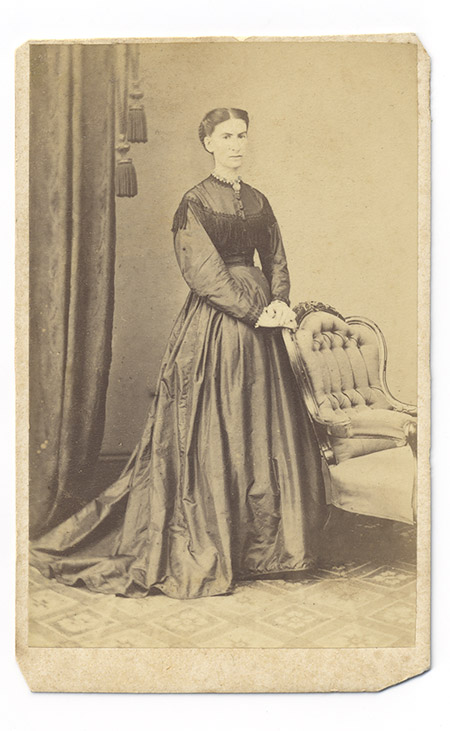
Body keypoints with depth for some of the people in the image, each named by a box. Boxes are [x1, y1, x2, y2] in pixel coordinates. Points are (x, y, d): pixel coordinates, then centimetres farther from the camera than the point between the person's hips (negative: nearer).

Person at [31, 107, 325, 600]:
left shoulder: (258, 202, 15)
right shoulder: (194, 203, -3)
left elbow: (276, 262, 16)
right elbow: (204, 273, -12)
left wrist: (279, 302, -3)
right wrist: (255, 311, -15)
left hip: (258, 329, 6)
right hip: (211, 329, -6)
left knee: (261, 433, 8)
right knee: (207, 437, -3)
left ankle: (259, 544, 21)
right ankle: (199, 556, 8)